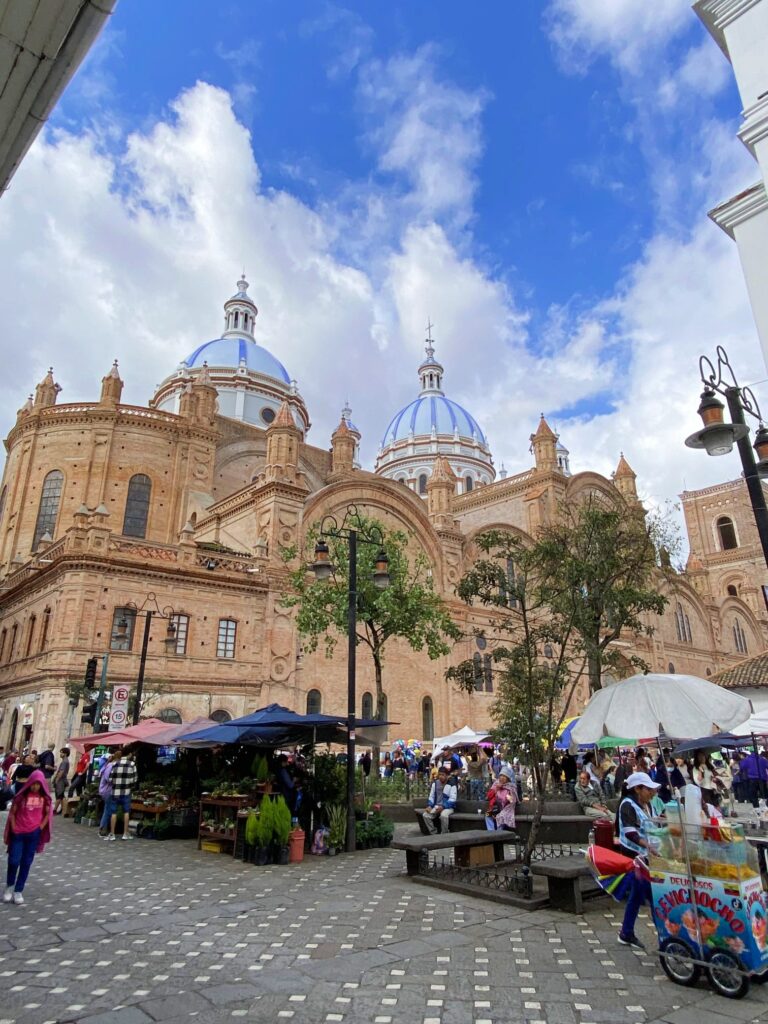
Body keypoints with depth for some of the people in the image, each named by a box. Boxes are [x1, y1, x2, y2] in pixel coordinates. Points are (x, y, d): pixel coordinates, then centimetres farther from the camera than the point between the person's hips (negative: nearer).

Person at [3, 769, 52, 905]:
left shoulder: (44, 797, -3)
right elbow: (12, 813, 0)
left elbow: (47, 814, 5)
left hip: (34, 834, 1)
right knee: (14, 861, -3)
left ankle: (18, 891, 18)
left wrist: (40, 828, -3)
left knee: (26, 863, 5)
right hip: (18, 833, -1)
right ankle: (9, 886, 23)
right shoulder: (21, 795, -6)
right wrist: (13, 828, -6)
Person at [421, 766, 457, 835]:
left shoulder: (452, 784, -8)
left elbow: (452, 799, -14)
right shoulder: (435, 783, 10)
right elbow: (431, 796, 13)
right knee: (425, 815, -20)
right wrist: (429, 806, -5)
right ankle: (434, 834, -7)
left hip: (448, 807, -5)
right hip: (436, 806, 5)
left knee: (443, 815, -38)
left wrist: (443, 807, -24)